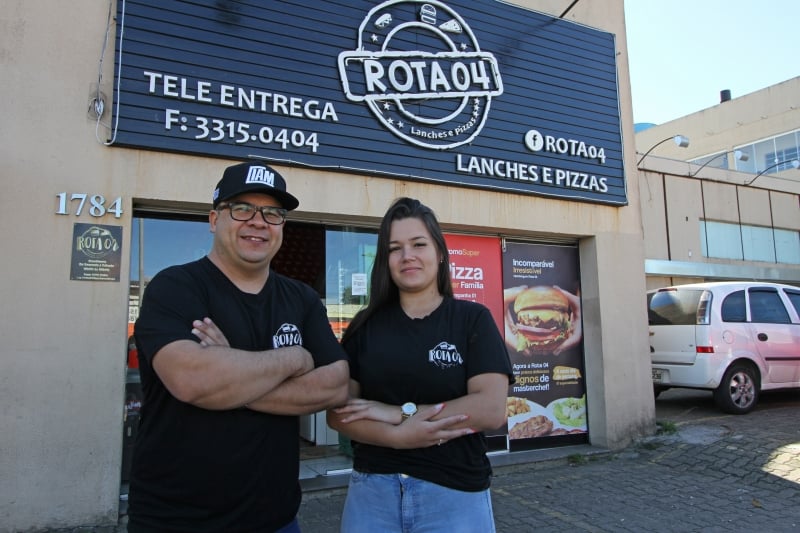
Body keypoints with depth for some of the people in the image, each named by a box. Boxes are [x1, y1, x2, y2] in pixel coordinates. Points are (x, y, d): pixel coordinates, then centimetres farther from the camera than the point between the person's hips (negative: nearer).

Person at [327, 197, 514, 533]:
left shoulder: (473, 319, -4)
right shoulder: (365, 325, 2)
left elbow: (492, 409, -14)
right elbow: (337, 411, -1)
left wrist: (399, 412, -16)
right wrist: (398, 437, -18)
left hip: (454, 493, -2)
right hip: (371, 489, 2)